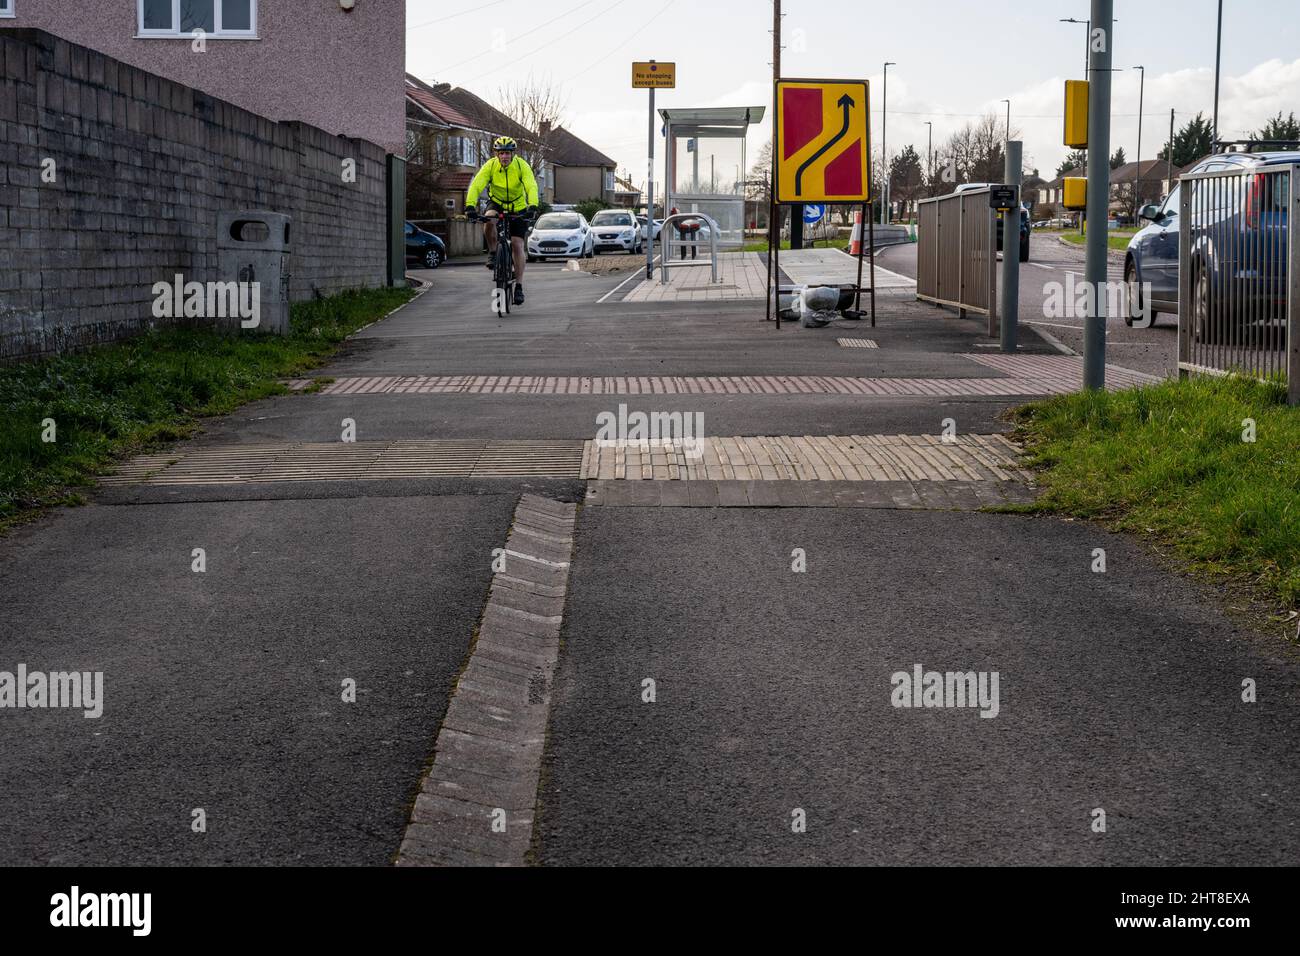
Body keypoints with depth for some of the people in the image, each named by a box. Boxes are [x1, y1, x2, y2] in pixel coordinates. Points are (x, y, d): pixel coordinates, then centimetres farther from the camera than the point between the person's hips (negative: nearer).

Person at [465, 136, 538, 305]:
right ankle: (492, 252, -9)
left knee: (517, 246, -8)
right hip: (496, 203, 1)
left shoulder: (521, 166, -22)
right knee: (488, 221, -34)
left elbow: (531, 187, -33)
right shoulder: (490, 166, -19)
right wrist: (470, 205, -44)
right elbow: (476, 185, -28)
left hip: (518, 208, -1)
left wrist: (532, 207, -51)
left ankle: (519, 286, 0)